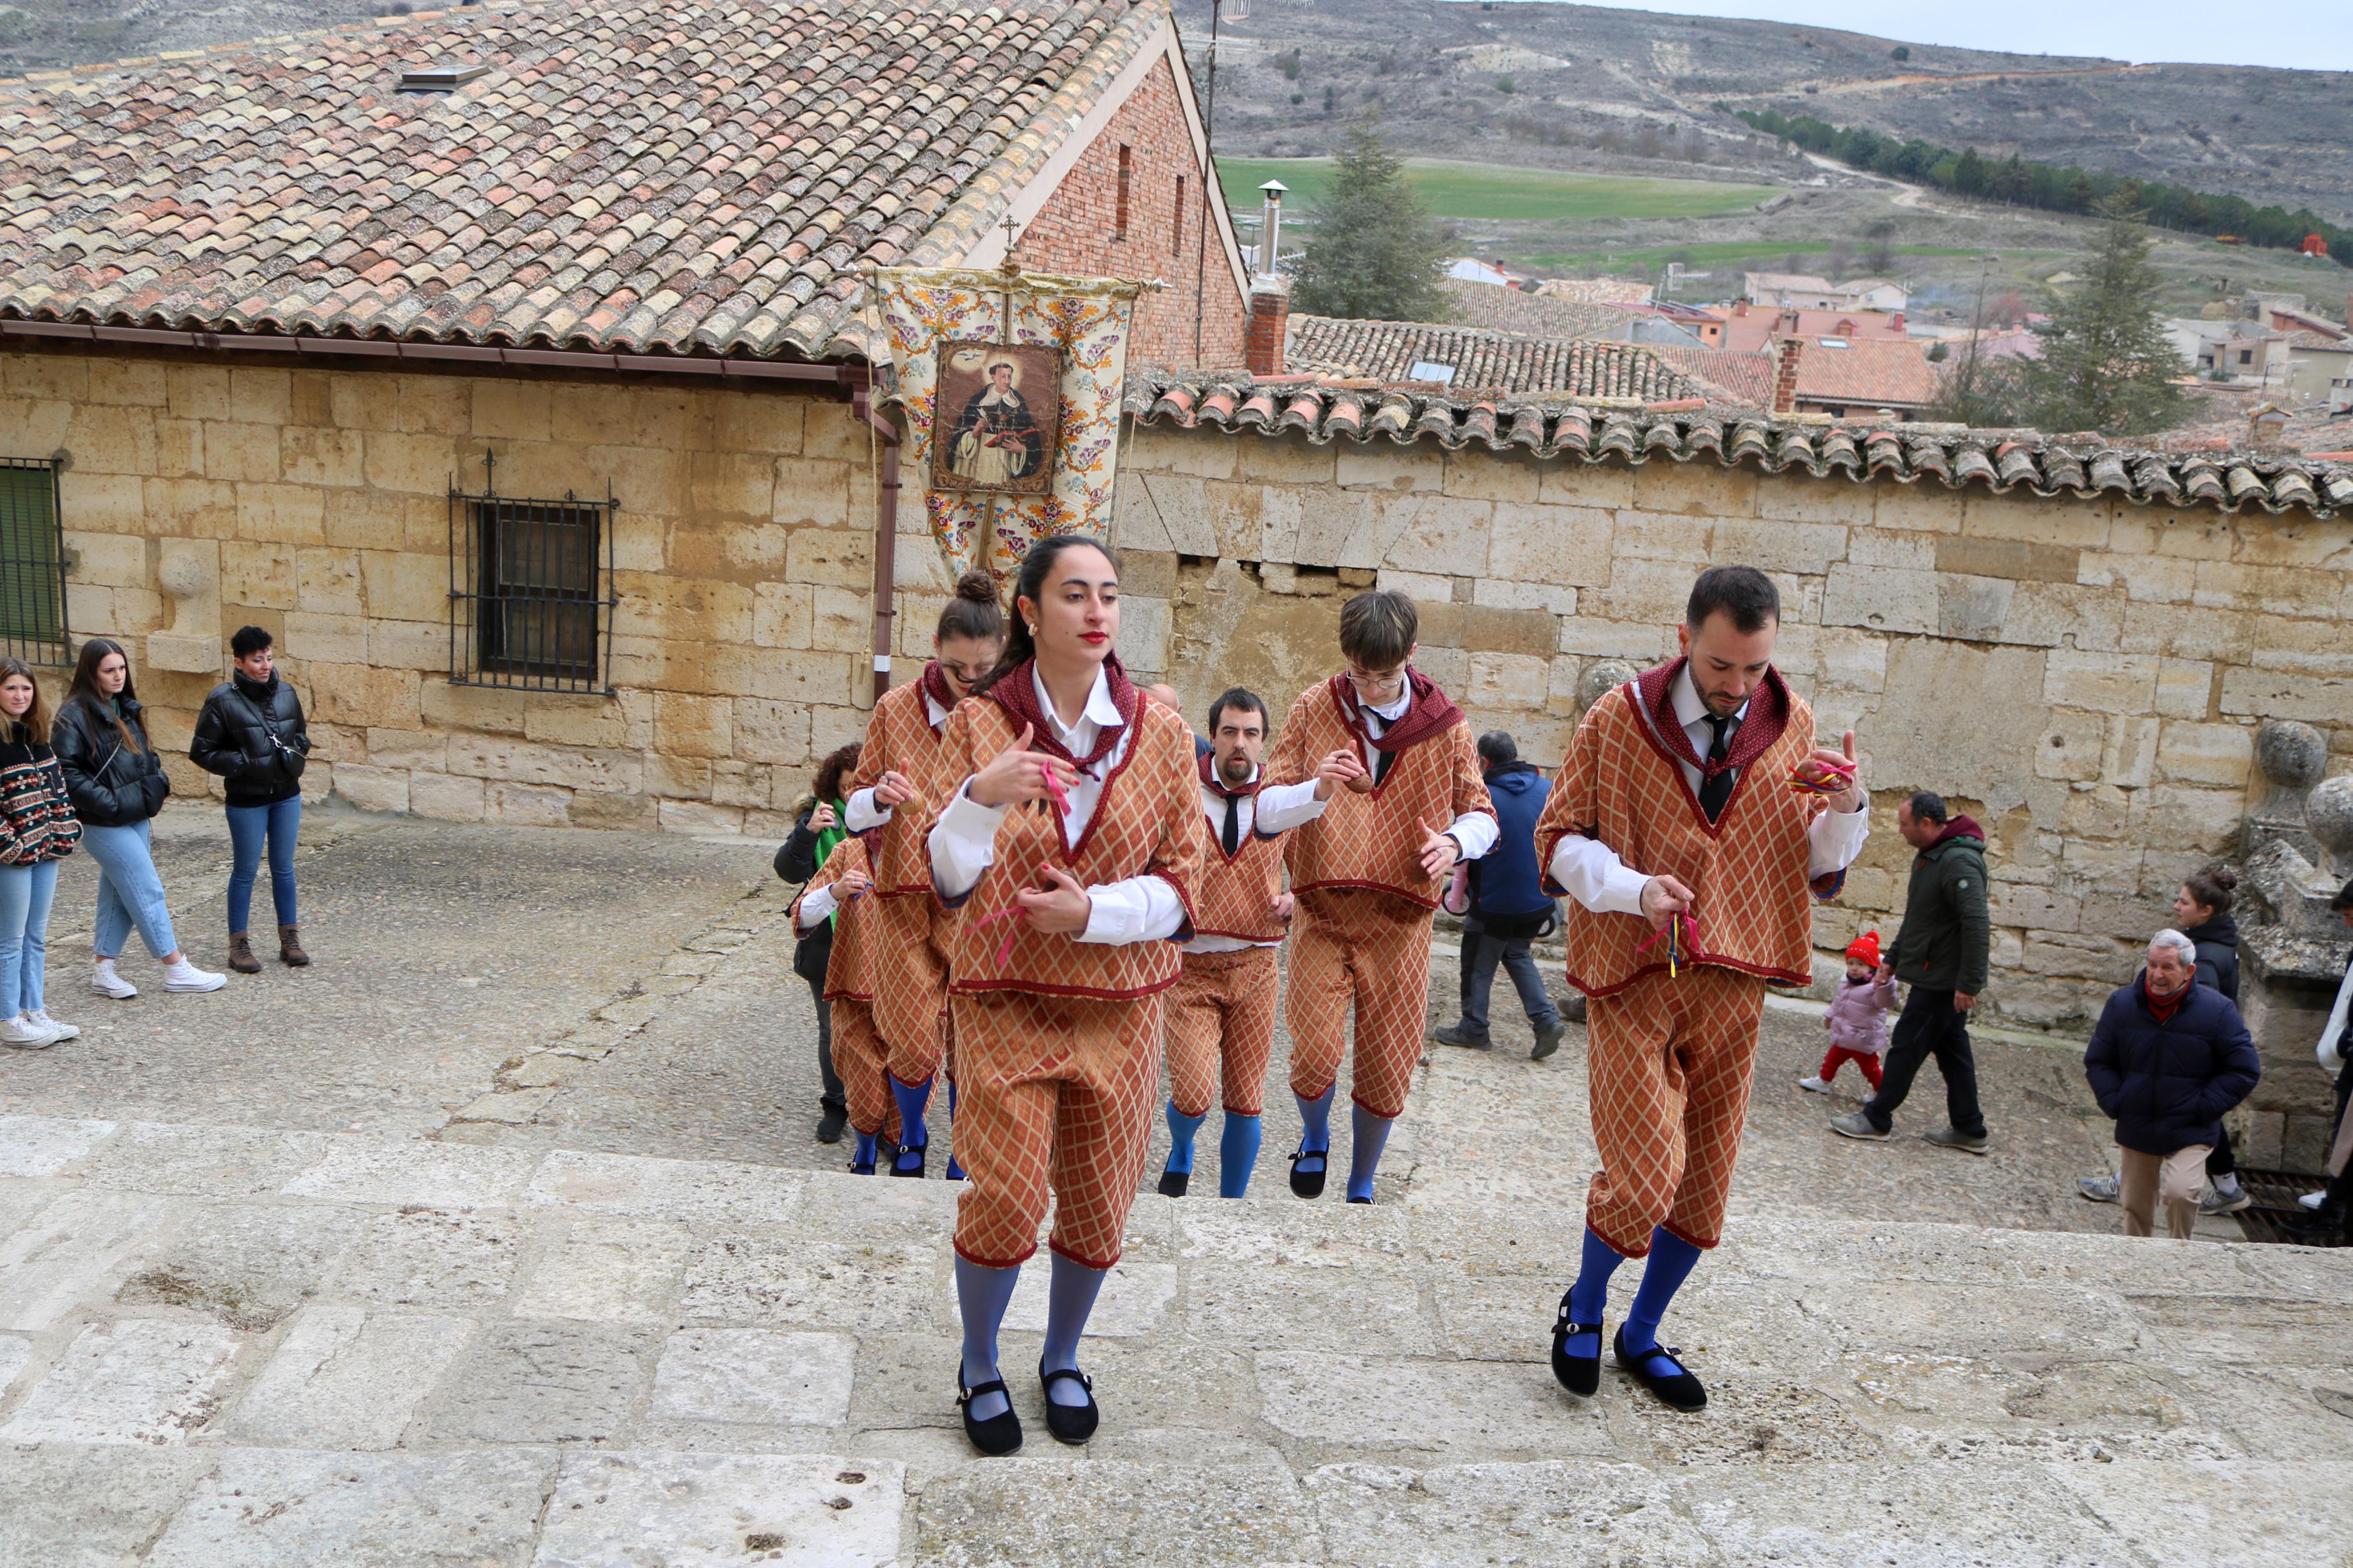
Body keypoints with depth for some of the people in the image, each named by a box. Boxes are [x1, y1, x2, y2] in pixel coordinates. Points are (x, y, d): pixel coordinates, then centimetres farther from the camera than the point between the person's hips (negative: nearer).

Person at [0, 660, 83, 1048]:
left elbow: (57, 785, 18)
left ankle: (34, 1012, 21)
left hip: (46, 851, 8)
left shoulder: (37, 735, 11)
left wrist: (65, 832, 10)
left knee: (36, 938, 13)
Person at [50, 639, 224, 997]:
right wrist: (109, 802, -20)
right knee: (149, 893, -5)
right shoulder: (74, 717, -14)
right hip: (106, 826, -8)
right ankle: (176, 970, 2)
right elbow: (66, 772, -19)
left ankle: (104, 971, 22)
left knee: (118, 895, 12)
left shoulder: (125, 709, 11)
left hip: (135, 819, 8)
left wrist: (157, 783, 9)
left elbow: (144, 756, 25)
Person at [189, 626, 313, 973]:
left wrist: (298, 751, -2)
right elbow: (201, 752, -8)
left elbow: (301, 732, 19)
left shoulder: (286, 693, 1)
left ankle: (289, 938, 22)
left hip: (287, 794, 4)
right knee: (245, 871, 5)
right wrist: (244, 765, -17)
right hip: (247, 800, -4)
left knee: (284, 867, 13)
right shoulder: (223, 700, -13)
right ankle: (239, 945, 16)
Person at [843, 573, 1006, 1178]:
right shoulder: (896, 709, 0)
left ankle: (963, 1167, 26)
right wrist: (880, 798, -18)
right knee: (913, 1045, -1)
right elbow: (854, 811, 5)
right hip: (909, 900, 0)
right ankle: (911, 1139, 31)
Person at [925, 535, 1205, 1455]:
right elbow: (948, 879, -11)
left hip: (1119, 1001, 2)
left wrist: (1092, 911, -18)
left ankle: (1063, 1359, 37)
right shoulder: (980, 724, -3)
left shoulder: (1159, 732, 0)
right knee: (1007, 1196, -6)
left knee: (1097, 1201, 10)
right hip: (1006, 996, -2)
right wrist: (980, 801, -30)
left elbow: (1182, 885, -1)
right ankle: (979, 1368, 22)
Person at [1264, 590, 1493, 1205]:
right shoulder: (1314, 709, 0)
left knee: (1388, 1070, 5)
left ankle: (1361, 1188, 29)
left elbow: (1481, 812, 9)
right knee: (1315, 1054, -11)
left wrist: (1456, 842, -15)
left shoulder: (1444, 724, 3)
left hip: (1401, 921, 1)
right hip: (1322, 913, -1)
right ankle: (1315, 1138, 24)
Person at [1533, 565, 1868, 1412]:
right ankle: (1583, 1310, 17)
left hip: (1732, 984, 4)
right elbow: (1560, 836, -1)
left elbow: (1816, 870, 8)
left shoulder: (1793, 726, 4)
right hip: (1633, 976, -4)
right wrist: (1630, 888, -18)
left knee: (1704, 1183, 10)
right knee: (1646, 1168, -13)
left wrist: (1845, 810, -13)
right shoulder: (1617, 720, -5)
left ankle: (1641, 1336, 33)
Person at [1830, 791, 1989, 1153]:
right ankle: (1968, 1130, 21)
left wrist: (1969, 984, -27)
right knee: (1952, 1051, 14)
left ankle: (1876, 1119, 9)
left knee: (1906, 1048, -1)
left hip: (1942, 981, -10)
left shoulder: (1959, 862, -22)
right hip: (1935, 977, 10)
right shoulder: (1928, 856, 12)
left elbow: (1977, 926, -27)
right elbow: (1916, 919, 23)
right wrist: (1894, 958, 25)